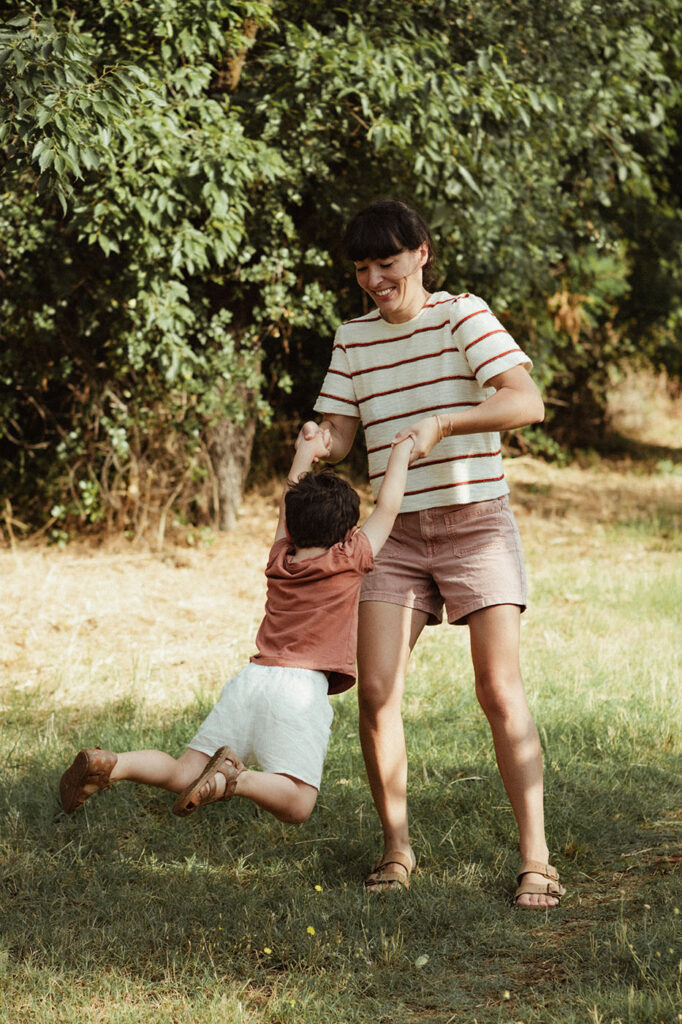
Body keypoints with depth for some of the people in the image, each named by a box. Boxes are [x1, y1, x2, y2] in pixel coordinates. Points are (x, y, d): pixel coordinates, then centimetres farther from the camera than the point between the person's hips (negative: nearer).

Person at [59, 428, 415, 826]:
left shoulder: (280, 560, 19)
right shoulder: (348, 561, 5)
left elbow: (287, 509, 36)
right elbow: (388, 508, 13)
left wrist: (305, 455, 46)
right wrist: (401, 453, 26)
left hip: (252, 677, 5)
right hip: (301, 688, -5)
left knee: (183, 775, 7)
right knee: (296, 805, -12)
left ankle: (112, 764, -17)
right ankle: (235, 777, -36)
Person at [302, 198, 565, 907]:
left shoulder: (462, 315, -6)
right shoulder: (353, 339, 10)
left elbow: (528, 403, -17)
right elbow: (338, 433, 9)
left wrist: (439, 425, -30)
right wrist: (316, 444, -16)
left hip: (476, 522, -4)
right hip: (397, 532, 4)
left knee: (499, 689, -11)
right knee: (375, 692, -6)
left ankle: (535, 857, -6)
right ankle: (396, 848, 9)